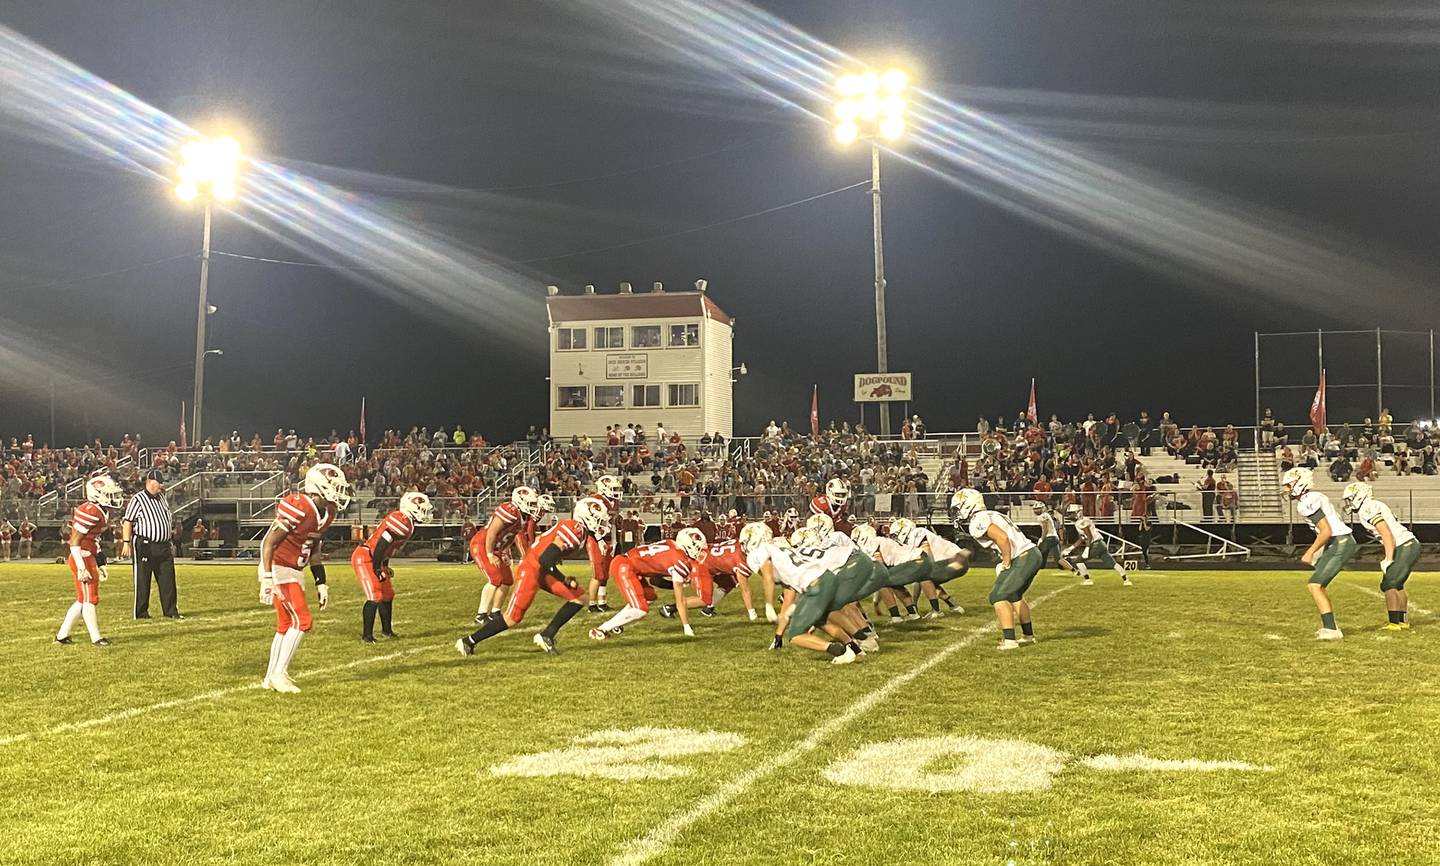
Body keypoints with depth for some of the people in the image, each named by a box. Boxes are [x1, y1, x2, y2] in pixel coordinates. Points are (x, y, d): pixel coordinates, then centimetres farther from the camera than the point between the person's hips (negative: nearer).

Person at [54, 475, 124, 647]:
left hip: (88, 558, 10)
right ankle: (96, 638, 5)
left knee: (82, 600, 15)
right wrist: (81, 568, -21)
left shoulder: (97, 511, 12)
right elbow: (74, 542, -20)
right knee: (90, 599, -2)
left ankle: (62, 635, 22)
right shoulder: (90, 512, -19)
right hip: (83, 560, -10)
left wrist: (100, 565, 22)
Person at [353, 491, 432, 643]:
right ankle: (366, 635, -5)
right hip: (365, 558, -10)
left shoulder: (407, 522, 7)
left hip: (374, 559, 10)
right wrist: (377, 569, -17)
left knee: (387, 596, 18)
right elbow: (381, 545, -25)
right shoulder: (402, 522, -24)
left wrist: (385, 566, 18)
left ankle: (387, 630, 33)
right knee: (375, 598, -13)